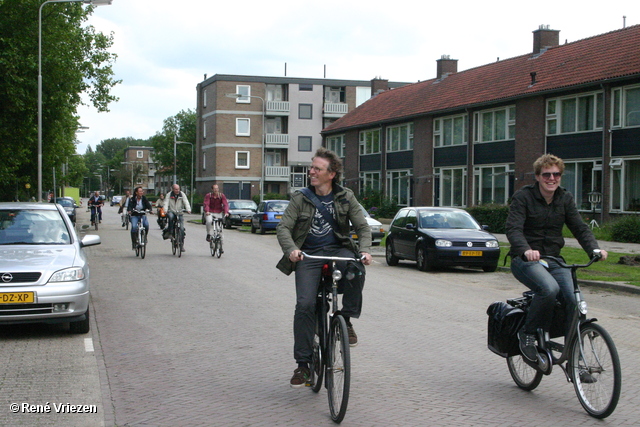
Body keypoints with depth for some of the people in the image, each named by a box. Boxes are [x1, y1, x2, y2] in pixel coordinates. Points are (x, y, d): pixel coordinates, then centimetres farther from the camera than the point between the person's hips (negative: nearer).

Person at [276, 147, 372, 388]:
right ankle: (302, 364, -6)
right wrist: (291, 249, -25)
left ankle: (346, 320, -15)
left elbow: (363, 227, 2)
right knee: (305, 305, -16)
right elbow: (283, 227, -4)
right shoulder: (300, 199, 2)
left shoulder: (345, 198, 4)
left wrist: (364, 251, -18)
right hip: (308, 256, 0)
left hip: (336, 250, 0)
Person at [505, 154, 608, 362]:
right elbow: (513, 228, -19)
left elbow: (580, 227, 1)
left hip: (553, 259, 5)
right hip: (525, 259, -5)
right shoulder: (524, 196, -7)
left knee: (574, 298, -18)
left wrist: (594, 249, -19)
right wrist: (526, 250, -39)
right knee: (549, 289, -33)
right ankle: (527, 334, -12)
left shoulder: (565, 198, 8)